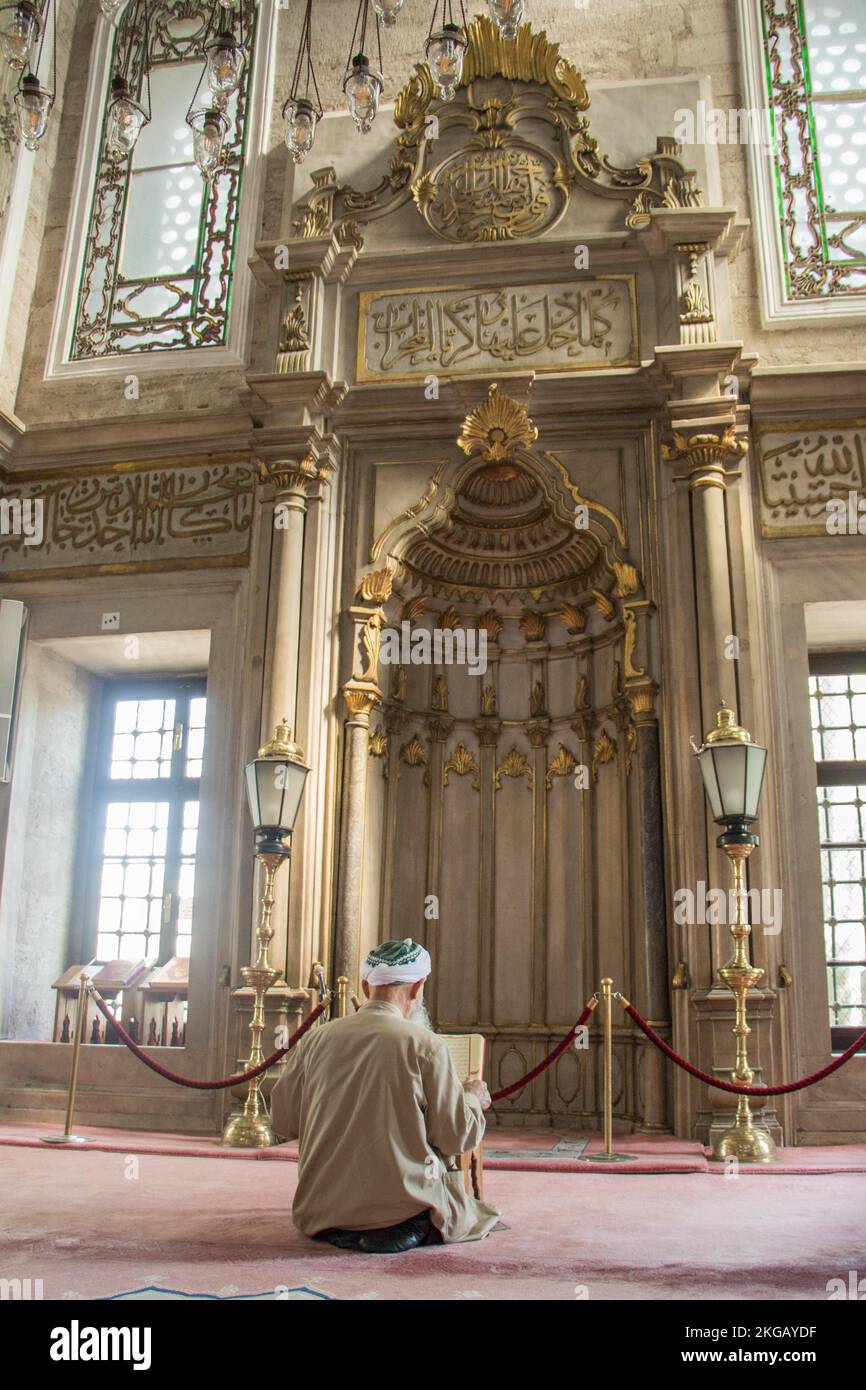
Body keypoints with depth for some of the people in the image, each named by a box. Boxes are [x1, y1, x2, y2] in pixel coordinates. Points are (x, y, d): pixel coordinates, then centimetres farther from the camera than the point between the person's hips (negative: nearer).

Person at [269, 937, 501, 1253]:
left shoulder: (314, 1040, -3)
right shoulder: (427, 1046, -13)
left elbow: (283, 1123, 6)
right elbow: (459, 1137, -9)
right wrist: (473, 1099, 13)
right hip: (403, 1210, -6)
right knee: (475, 1212, 21)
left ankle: (341, 1233, 8)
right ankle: (403, 1233, -3)